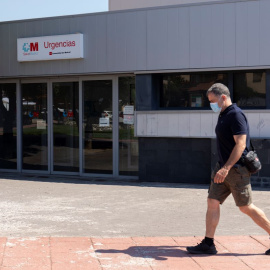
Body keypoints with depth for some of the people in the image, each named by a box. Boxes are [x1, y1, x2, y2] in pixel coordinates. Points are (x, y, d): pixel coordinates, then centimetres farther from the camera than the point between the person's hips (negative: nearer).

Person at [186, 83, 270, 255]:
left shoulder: (236, 115, -15)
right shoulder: (223, 116, 14)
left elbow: (240, 144, -23)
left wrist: (226, 168, -28)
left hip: (236, 169, -9)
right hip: (224, 168, 9)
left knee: (246, 208, -2)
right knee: (212, 202, 4)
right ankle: (208, 244, 8)